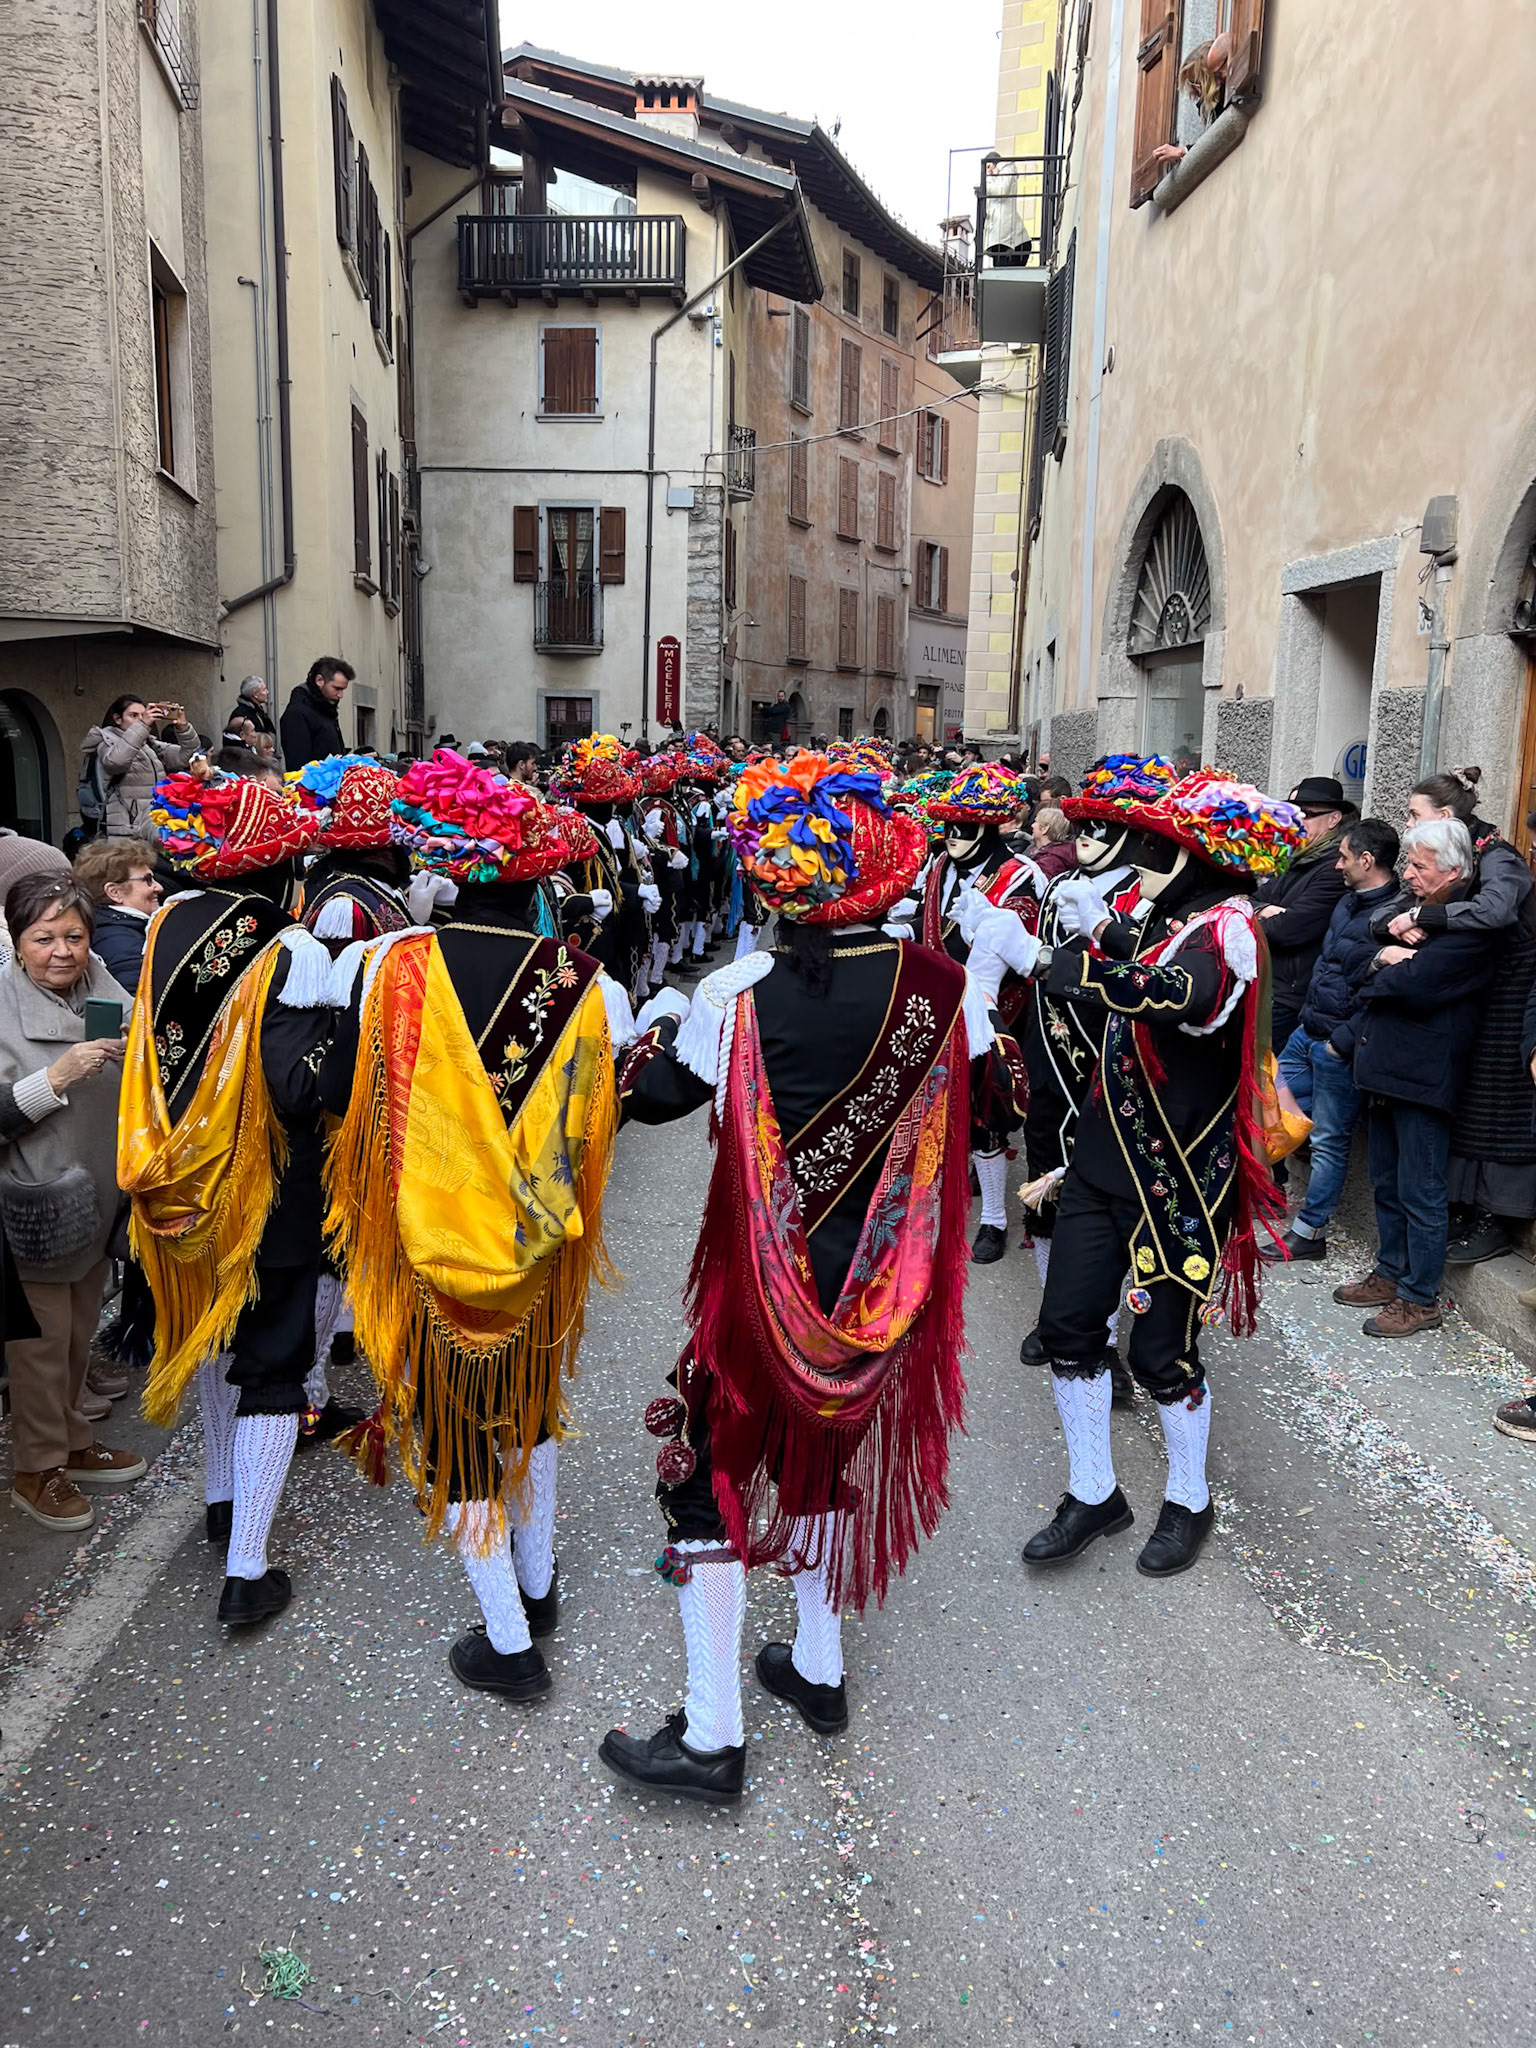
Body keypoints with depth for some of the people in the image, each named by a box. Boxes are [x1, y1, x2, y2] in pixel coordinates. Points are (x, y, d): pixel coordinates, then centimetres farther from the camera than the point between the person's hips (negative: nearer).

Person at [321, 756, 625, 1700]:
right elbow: (608, 1118, -4)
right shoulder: (587, 985, -14)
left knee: (454, 1421, 13)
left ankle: (510, 1640, 23)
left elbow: (339, 1095, -7)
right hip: (537, 1246, 3)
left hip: (425, 1242, -2)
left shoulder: (385, 964, -19)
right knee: (530, 1403, 25)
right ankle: (537, 1582, 43)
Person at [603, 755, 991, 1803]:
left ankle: (712, 1736, 16)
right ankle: (818, 1666, 41)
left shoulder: (745, 991, -20)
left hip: (772, 1275, -5)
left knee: (713, 1467, 9)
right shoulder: (941, 982, -8)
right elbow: (979, 1103, 7)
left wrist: (660, 1016, 10)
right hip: (886, 1279, 5)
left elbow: (652, 1092, -8)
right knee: (826, 1443, 24)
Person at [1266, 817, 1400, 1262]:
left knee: (1329, 1142, 3)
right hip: (1308, 1031, 9)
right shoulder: (1349, 902, 8)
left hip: (1339, 1048, -9)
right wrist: (1309, 1018, 16)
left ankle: (1309, 1232, 14)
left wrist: (1340, 1042, -19)